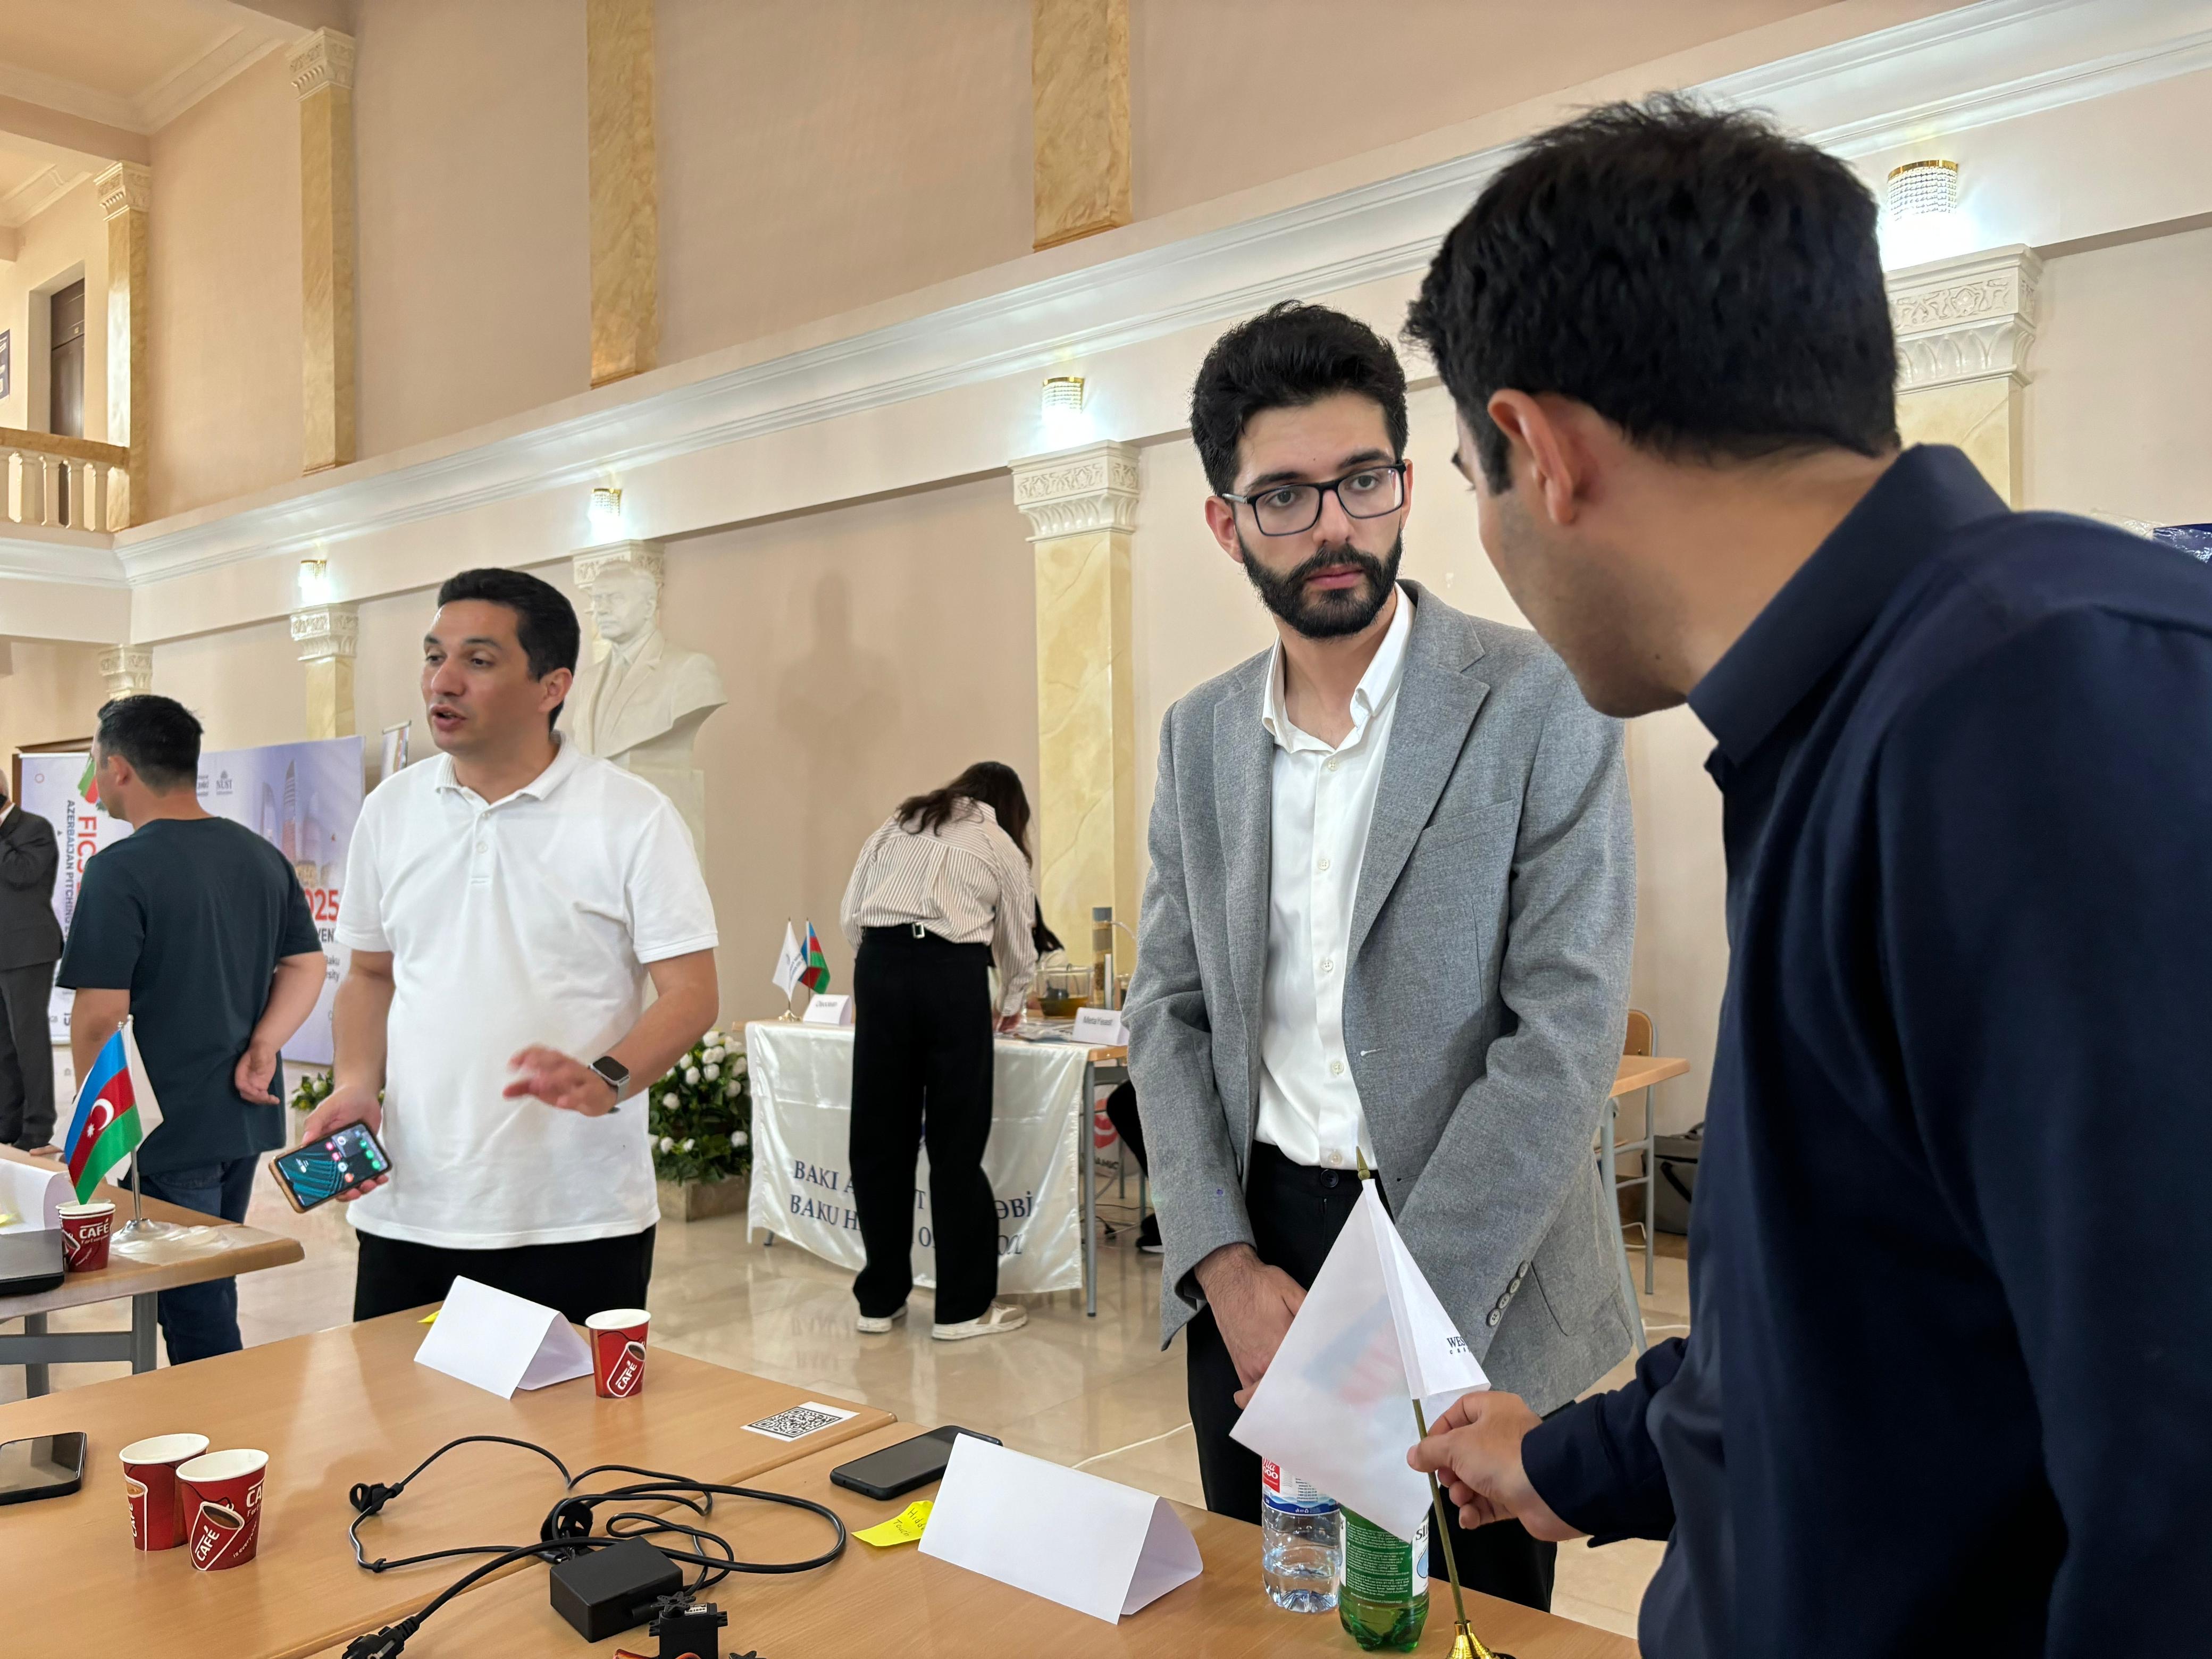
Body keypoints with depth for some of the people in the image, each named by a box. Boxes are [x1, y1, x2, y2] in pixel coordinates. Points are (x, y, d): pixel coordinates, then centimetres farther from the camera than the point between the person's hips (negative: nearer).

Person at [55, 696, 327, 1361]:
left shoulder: (120, 870, -16)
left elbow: (101, 1016, -17)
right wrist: (260, 1049, -4)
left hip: (169, 1131, -7)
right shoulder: (263, 857, 5)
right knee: (211, 1296, 22)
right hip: (248, 1117, 7)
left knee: (198, 1315, 5)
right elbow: (308, 968, 7)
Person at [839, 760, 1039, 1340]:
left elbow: (850, 914, 14)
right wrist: (1011, 1006, 42)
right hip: (953, 972, -2)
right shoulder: (1003, 849, 17)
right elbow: (1018, 947, 24)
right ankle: (963, 1306, 11)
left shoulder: (898, 825, 22)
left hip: (880, 965, 3)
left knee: (879, 1137, 9)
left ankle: (881, 1298, 19)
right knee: (957, 1141, 5)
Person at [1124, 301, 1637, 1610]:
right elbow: (1171, 1011, 7)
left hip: (1470, 1275, -4)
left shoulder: (1541, 704, -10)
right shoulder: (1200, 735, 6)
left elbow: (1568, 1030, -15)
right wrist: (1224, 1264, -6)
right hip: (1251, 1268, 5)